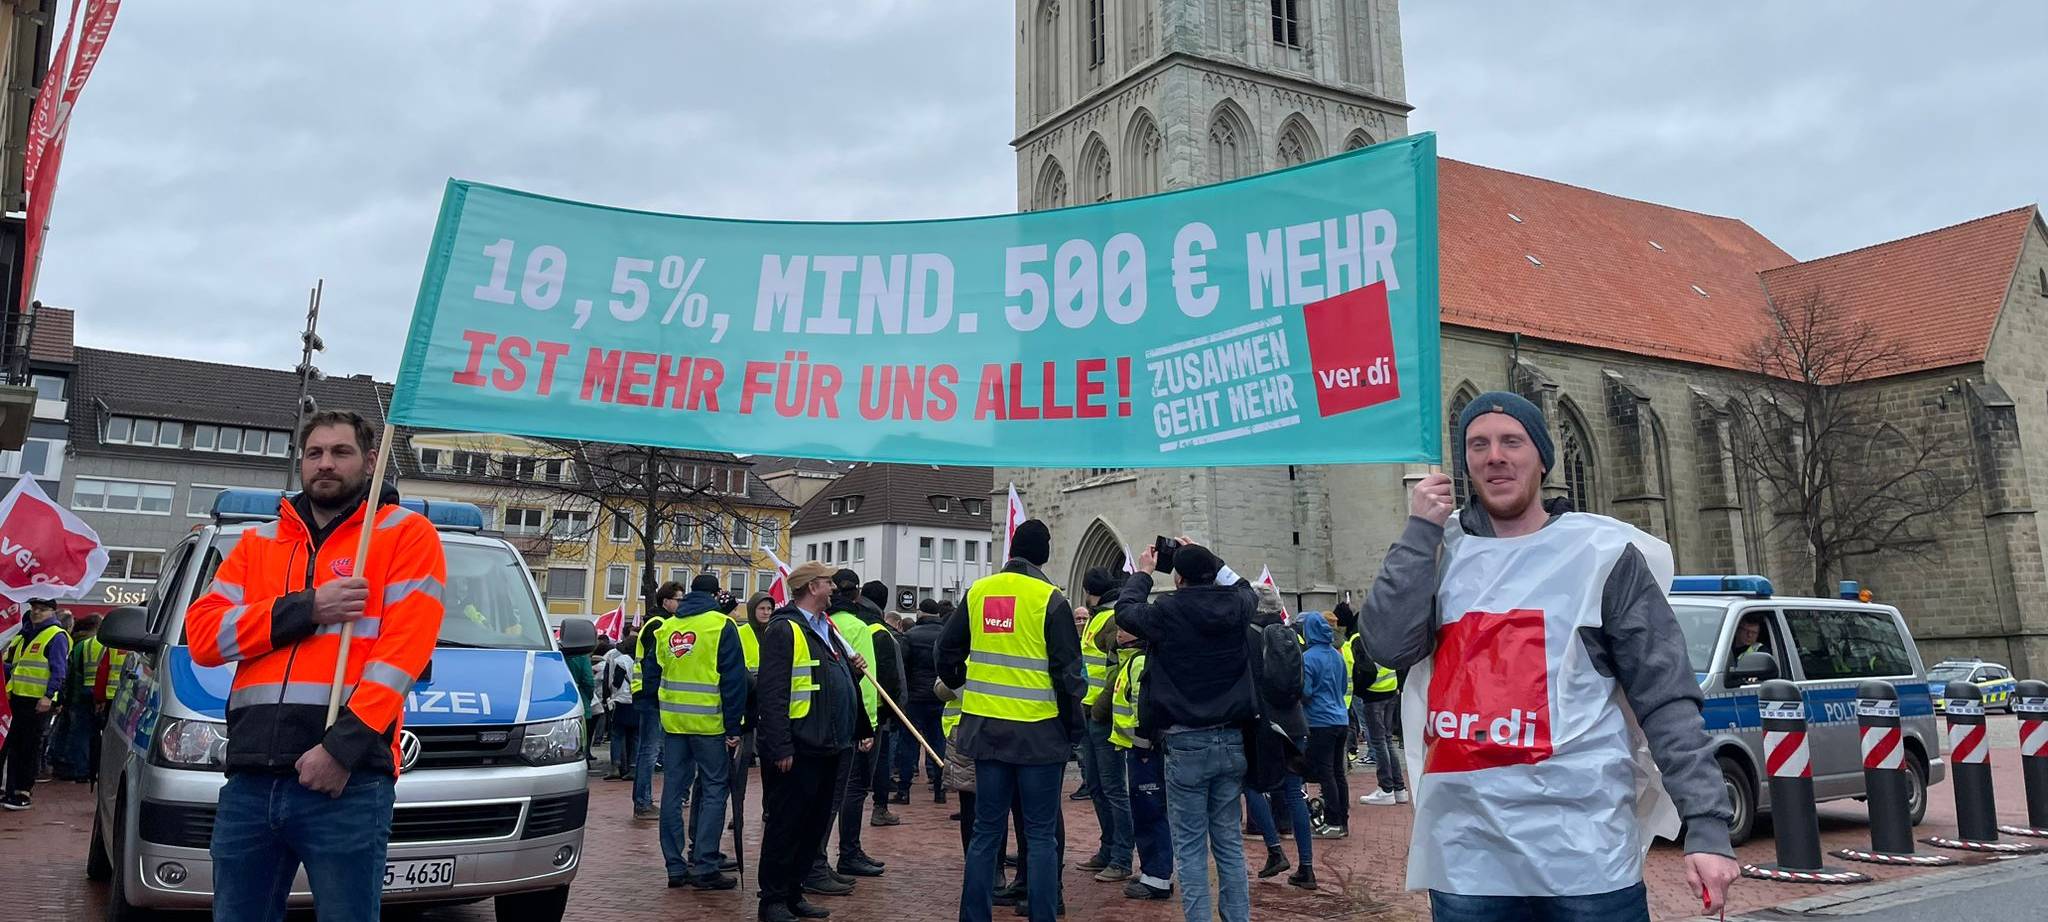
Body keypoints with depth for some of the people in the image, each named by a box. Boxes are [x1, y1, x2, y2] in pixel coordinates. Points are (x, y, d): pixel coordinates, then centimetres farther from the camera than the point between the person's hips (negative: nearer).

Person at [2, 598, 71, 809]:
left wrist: (48, 696, -21)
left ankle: (23, 793, 1)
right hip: (18, 697, 8)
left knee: (31, 746, -3)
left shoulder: (56, 636, -8)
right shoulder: (25, 634, 18)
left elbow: (58, 670, -14)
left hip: (39, 701, -8)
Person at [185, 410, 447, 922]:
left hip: (349, 780, -5)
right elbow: (202, 635, 7)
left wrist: (342, 746, -17)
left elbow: (404, 649, -8)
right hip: (250, 779, 5)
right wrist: (305, 610, -7)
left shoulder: (406, 534, 3)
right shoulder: (258, 543, 19)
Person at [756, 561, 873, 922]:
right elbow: (772, 693, -19)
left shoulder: (827, 628, 17)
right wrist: (780, 748, -22)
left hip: (826, 748, 9)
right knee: (785, 825, 0)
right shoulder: (783, 630, -12)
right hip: (797, 750, -9)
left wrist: (853, 671, 4)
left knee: (815, 824, 15)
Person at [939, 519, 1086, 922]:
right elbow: (1067, 670, -10)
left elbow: (948, 651, 13)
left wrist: (964, 689, 29)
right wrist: (1074, 725, 1)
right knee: (1041, 835, 4)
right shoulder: (1050, 599, -9)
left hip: (986, 728, 4)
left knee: (987, 830, 12)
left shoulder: (977, 592, 5)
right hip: (1038, 731, -4)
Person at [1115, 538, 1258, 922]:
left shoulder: (1168, 612, -12)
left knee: (1190, 846, 2)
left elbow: (1125, 610, 7)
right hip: (1231, 741, 4)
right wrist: (1208, 560, 29)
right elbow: (1247, 589, 25)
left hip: (1186, 744, -4)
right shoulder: (1236, 606, -1)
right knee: (1229, 840, 12)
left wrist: (1142, 573, 22)